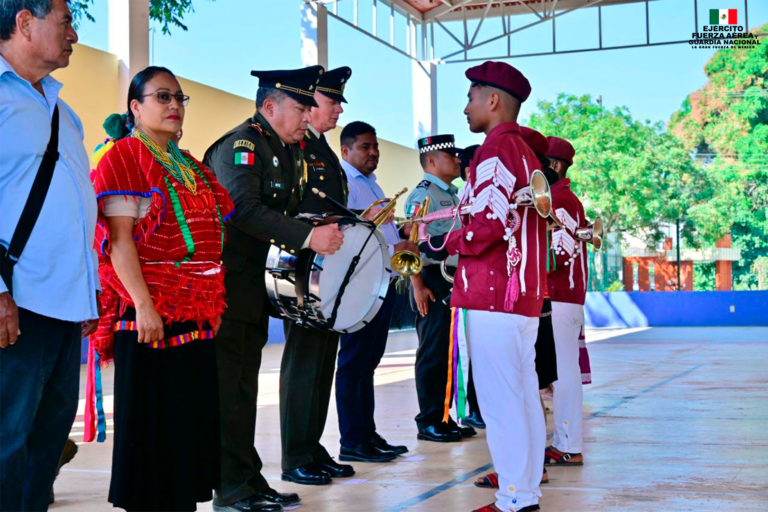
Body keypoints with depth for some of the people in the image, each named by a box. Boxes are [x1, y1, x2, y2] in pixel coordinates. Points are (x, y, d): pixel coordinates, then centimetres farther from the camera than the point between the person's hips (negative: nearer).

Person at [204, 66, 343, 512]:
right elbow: (244, 210, -26)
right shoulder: (241, 145, -13)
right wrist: (308, 236, -29)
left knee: (245, 384, 14)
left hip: (256, 285, 9)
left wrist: (332, 230, 4)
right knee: (229, 384, -4)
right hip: (228, 285, -9)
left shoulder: (290, 151, 16)